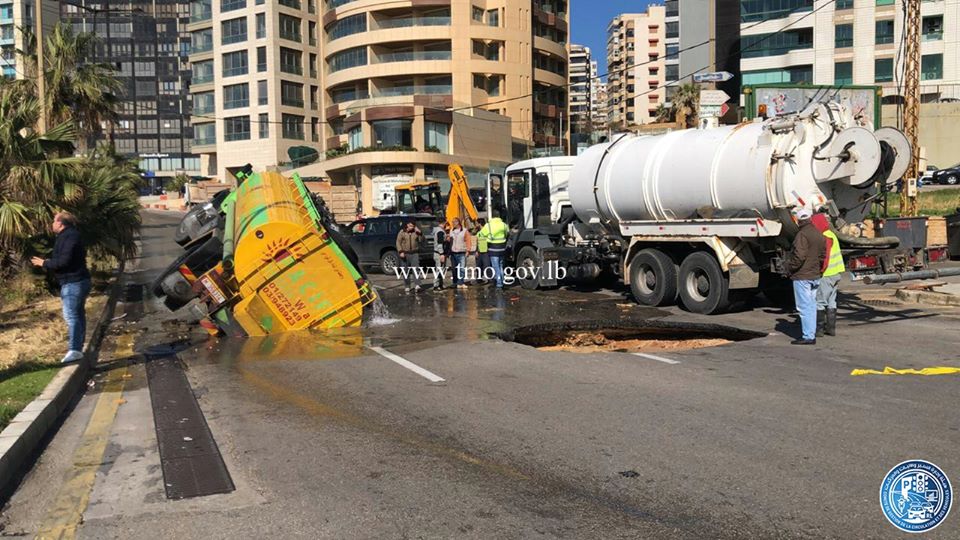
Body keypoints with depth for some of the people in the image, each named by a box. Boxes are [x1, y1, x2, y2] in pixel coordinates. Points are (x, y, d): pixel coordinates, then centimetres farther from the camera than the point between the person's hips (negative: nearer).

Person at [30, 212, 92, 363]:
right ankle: (78, 349, 18)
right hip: (78, 281, 11)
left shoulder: (69, 237, -16)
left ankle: (75, 350, -12)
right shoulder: (70, 235, 17)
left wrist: (44, 263, -9)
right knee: (78, 314, 12)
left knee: (71, 315, -11)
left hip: (73, 282, -11)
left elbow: (64, 261, -22)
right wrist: (49, 262, 16)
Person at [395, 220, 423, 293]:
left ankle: (417, 285, -18)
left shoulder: (416, 232, 7)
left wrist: (420, 233, -10)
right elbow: (398, 242, 0)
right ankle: (407, 286, 14)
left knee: (415, 269, -11)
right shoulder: (402, 232, 3)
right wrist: (401, 251, -10)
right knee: (405, 271, 4)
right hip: (405, 254, 0)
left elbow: (421, 240, 4)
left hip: (414, 253, 0)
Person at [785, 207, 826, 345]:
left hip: (802, 277, -9)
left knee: (804, 307, -6)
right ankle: (812, 333, 20)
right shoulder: (819, 234, 12)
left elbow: (799, 256, -23)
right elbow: (823, 255, 16)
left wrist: (789, 269, -10)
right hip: (815, 276, 9)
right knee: (811, 305, 14)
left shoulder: (802, 234, -16)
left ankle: (808, 336, -5)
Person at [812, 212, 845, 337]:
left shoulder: (825, 238, -16)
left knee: (820, 302, -3)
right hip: (836, 273, 10)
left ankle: (819, 328, 0)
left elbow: (824, 257, -21)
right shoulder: (831, 235, 15)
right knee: (831, 301, 14)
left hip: (826, 275, -10)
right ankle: (831, 328, 19)